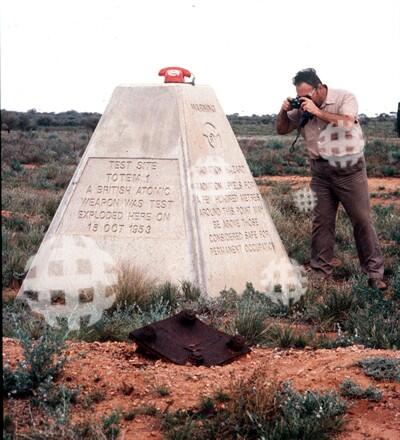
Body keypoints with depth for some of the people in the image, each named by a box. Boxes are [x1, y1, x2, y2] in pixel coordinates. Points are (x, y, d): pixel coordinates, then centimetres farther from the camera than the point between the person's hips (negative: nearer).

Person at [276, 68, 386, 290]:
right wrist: (284, 111, -5)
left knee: (362, 219, -1)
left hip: (348, 168, -4)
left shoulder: (345, 98, -8)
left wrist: (317, 112, -24)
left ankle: (374, 273, 7)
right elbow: (282, 130, 14)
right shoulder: (302, 107, 5)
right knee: (321, 221, 6)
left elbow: (346, 124, -25)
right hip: (320, 170, 4)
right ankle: (320, 271, 15)